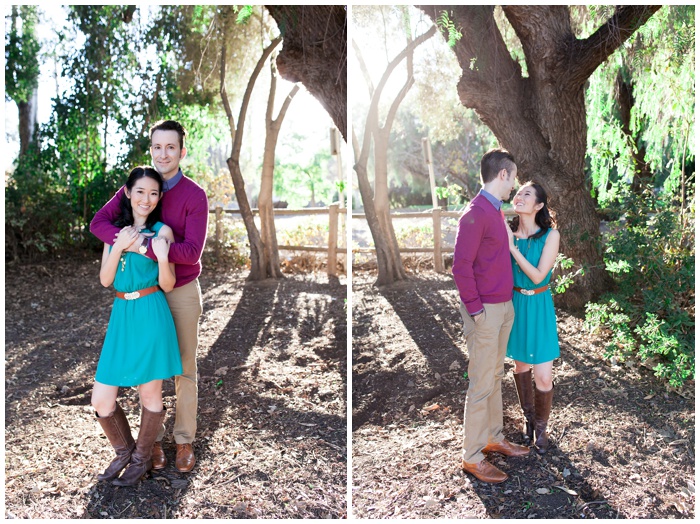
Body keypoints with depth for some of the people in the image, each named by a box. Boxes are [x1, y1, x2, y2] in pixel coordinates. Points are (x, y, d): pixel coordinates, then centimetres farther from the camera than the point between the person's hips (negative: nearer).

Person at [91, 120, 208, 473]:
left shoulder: (194, 196, -14)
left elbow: (193, 252, -22)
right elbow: (98, 222, -10)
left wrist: (145, 246, -32)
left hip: (183, 291, -2)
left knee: (184, 367, 8)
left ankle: (184, 439, 23)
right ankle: (153, 437, 27)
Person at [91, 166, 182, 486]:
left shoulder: (162, 231, -2)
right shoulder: (115, 230, 10)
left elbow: (167, 285, -4)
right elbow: (105, 280, 3)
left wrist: (162, 258, -22)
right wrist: (119, 247, -11)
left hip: (151, 316, -4)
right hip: (122, 317, 4)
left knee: (150, 393, 6)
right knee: (101, 401, 4)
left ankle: (141, 459, 29)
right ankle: (123, 451, 30)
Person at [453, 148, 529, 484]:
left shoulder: (496, 211, 11)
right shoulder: (475, 213, -19)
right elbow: (461, 266, -21)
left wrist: (506, 299, 12)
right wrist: (475, 309, -17)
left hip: (503, 307, 9)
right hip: (485, 311, -9)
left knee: (495, 377, 19)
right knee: (482, 385, -1)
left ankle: (493, 437, 34)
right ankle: (472, 457, 11)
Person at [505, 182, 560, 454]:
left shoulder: (550, 235, -11)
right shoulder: (508, 232, -3)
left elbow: (538, 276, -17)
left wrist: (512, 247, -21)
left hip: (538, 308, -3)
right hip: (514, 304, 3)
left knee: (543, 377, -2)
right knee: (520, 365, 16)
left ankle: (541, 427, 23)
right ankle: (528, 418, 39)